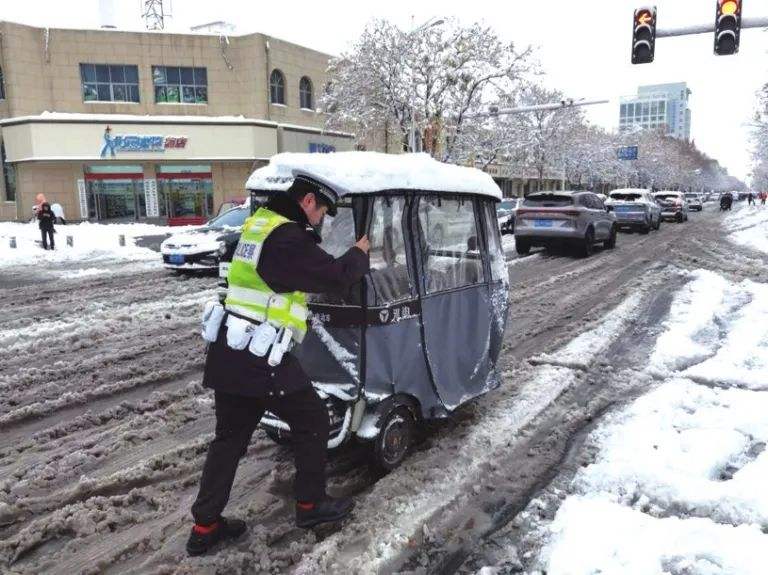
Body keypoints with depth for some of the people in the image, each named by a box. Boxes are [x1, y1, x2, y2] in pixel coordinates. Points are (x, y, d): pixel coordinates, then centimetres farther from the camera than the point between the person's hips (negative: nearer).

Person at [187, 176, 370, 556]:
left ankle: (205, 526, 26)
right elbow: (334, 278, -13)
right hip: (261, 359, -9)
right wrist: (359, 253, 5)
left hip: (229, 353, 9)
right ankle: (310, 505, 26)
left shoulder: (258, 224, 12)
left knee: (230, 438, 18)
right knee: (312, 421, 11)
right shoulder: (288, 238, -17)